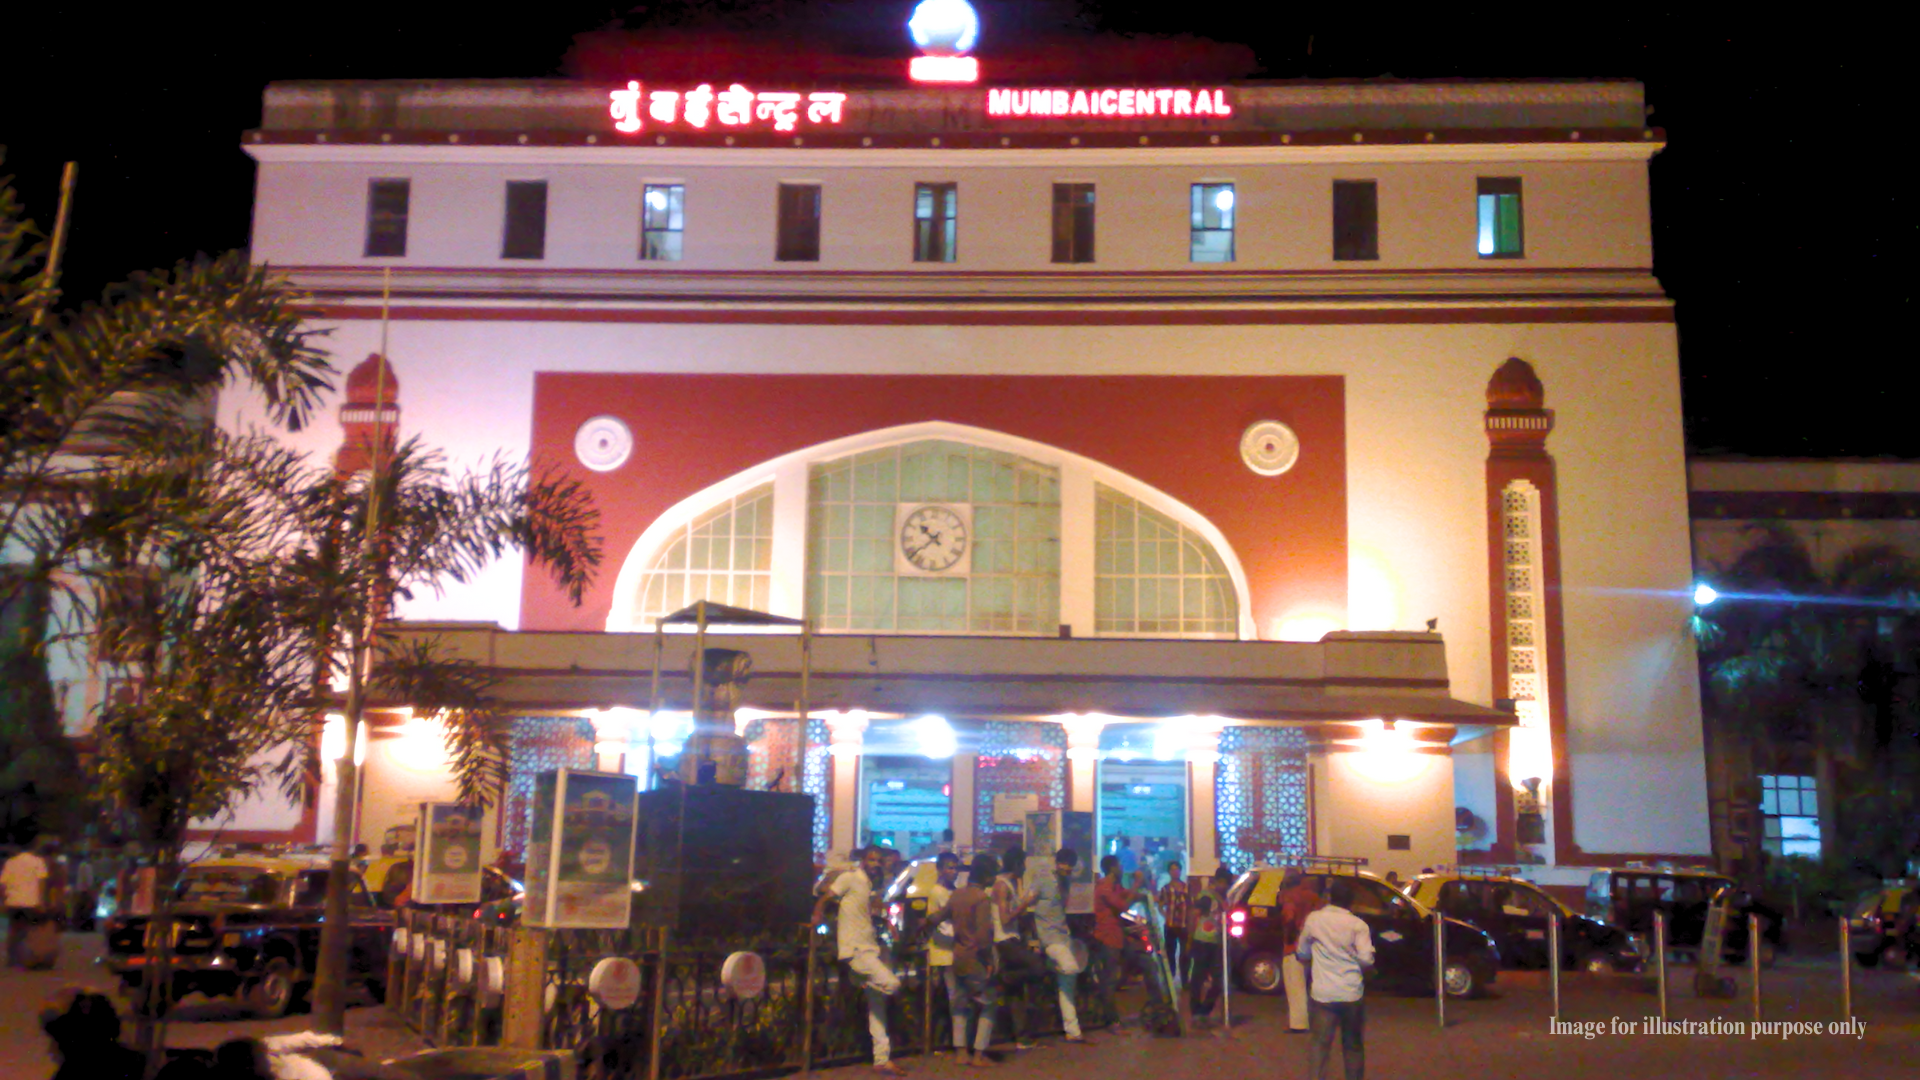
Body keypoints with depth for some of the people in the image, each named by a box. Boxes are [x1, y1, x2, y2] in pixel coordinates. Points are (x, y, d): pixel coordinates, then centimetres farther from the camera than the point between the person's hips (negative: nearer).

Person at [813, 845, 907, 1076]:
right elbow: (823, 899, -8)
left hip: (871, 948, 8)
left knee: (877, 1005, 8)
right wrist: (818, 916, -22)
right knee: (891, 984, -24)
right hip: (856, 949, -8)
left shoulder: (872, 885, 16)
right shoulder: (850, 878, -7)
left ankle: (882, 1059, 13)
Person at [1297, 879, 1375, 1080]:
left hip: (1323, 993, 0)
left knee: (1319, 1044, -1)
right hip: (1352, 993, 0)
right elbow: (1366, 959, -11)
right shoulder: (1358, 925, -5)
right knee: (1353, 1045, 17)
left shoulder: (1313, 919, 0)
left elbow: (1302, 953, 10)